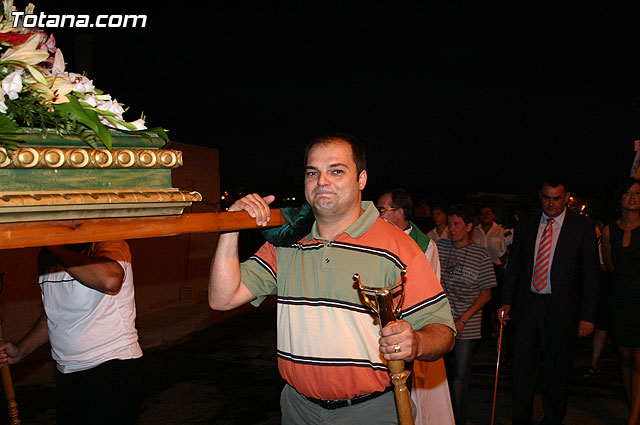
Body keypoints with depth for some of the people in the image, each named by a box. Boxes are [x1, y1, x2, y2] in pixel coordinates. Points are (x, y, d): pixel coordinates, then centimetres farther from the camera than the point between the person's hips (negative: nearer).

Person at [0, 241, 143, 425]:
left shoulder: (108, 243, -13)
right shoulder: (46, 256, 11)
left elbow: (110, 280, -38)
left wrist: (55, 247, -26)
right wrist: (21, 350, 12)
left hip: (113, 368, -7)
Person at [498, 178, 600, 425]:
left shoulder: (582, 226, -2)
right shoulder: (526, 224, 7)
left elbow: (591, 273, -2)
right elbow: (513, 265, 10)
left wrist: (587, 316, -6)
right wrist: (507, 302, 3)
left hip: (560, 310, -2)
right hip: (526, 306, 2)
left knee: (557, 372, 11)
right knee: (522, 368, 4)